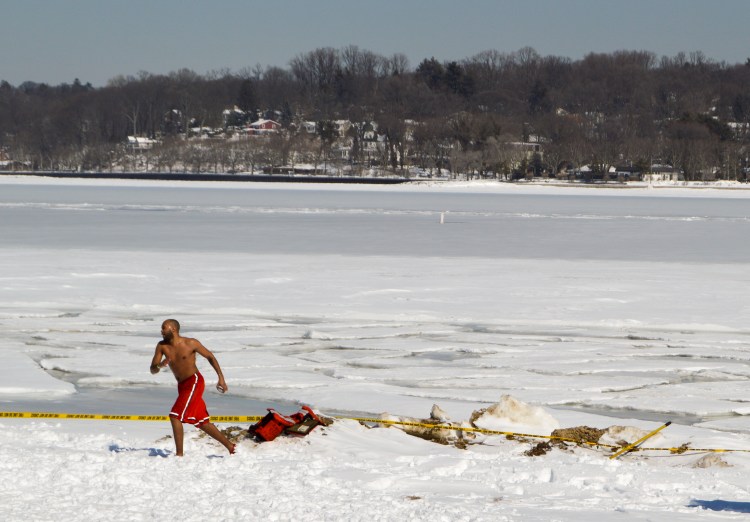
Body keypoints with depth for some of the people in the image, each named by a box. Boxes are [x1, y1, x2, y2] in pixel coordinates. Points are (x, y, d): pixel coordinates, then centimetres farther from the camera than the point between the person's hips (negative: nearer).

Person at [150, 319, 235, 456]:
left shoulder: (191, 344, -11)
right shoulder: (162, 346, 1)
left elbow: (210, 357, 0)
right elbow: (152, 370, -1)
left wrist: (221, 378, -3)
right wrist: (160, 365, -25)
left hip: (194, 382, -7)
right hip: (182, 386, 7)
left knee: (175, 416, -19)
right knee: (202, 422, 12)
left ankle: (179, 454, -16)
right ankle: (230, 446, 23)